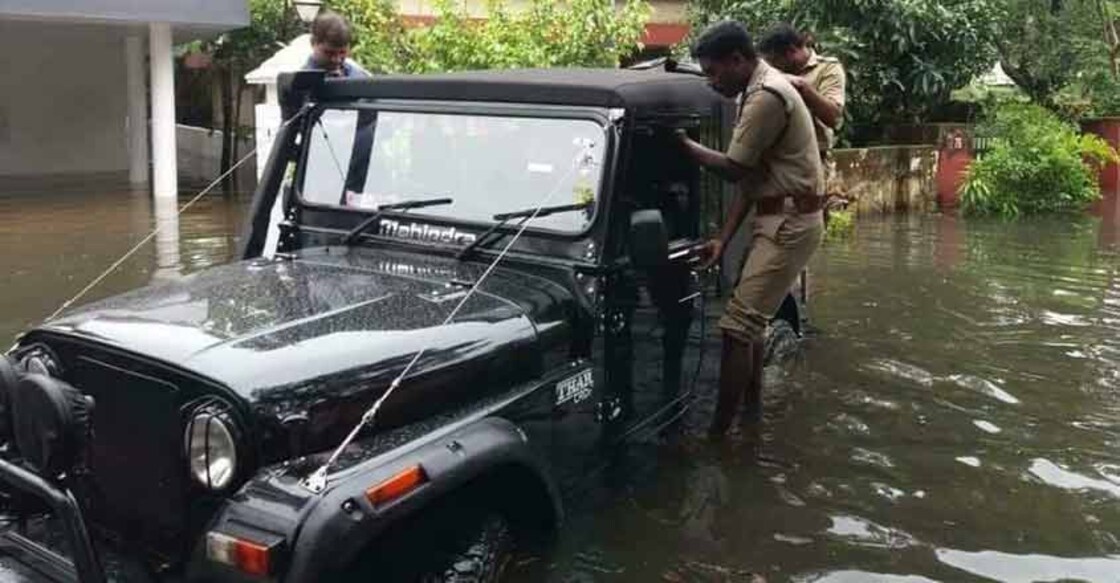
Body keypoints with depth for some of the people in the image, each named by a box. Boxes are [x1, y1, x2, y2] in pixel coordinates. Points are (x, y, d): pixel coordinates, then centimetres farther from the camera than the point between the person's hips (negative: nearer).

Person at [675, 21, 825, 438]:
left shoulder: (767, 97, -20)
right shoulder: (759, 91, 14)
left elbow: (733, 169, -16)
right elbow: (750, 177, 12)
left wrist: (683, 143, -2)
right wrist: (723, 238, 7)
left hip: (789, 223, -10)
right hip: (780, 219, 10)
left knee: (738, 325, -12)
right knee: (751, 319, 20)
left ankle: (718, 430, -8)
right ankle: (751, 405, 33)